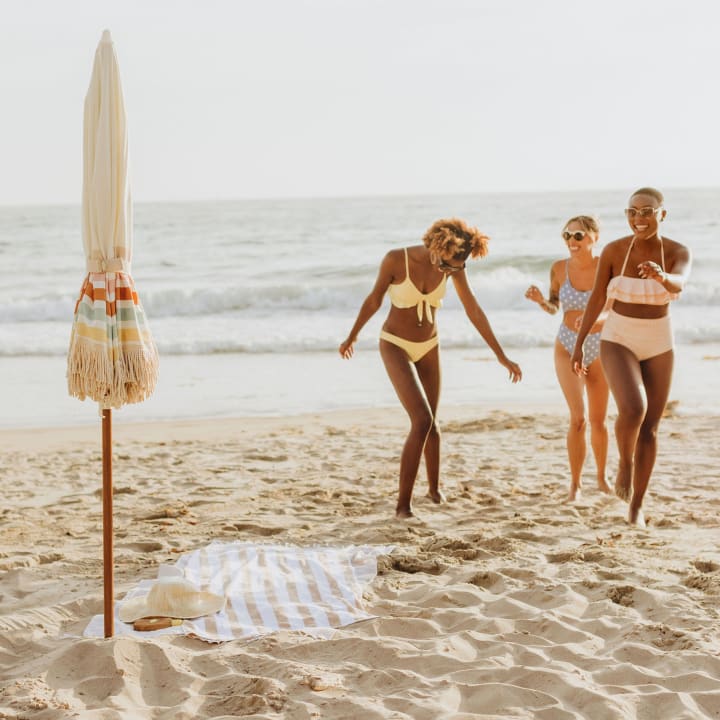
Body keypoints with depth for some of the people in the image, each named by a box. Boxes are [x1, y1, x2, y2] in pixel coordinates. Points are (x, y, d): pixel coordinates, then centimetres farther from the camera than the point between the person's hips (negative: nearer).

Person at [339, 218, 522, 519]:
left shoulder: (452, 265, -13)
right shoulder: (395, 259, -25)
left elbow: (474, 311, -6)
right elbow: (374, 300, -9)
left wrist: (502, 357, -5)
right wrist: (352, 336, 6)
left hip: (428, 347, 5)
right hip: (395, 346, -5)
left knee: (429, 423, 18)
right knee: (423, 421, -21)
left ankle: (434, 488, 44)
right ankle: (403, 504, -13)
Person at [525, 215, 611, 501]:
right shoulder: (559, 268, -11)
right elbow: (554, 308, 3)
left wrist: (594, 319, -32)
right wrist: (540, 300, -18)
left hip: (600, 349, 1)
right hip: (568, 349, -1)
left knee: (598, 420, 14)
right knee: (578, 418, -15)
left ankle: (602, 477, 35)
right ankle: (575, 483, 0)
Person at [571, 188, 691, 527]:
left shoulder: (679, 253, -11)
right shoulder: (613, 250, -10)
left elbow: (678, 285, -33)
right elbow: (596, 298, 0)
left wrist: (660, 276, -56)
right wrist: (578, 344, 5)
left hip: (658, 346, 1)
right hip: (618, 342, -1)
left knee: (649, 429, 5)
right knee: (633, 410, -27)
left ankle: (636, 506, 22)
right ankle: (625, 461, 5)